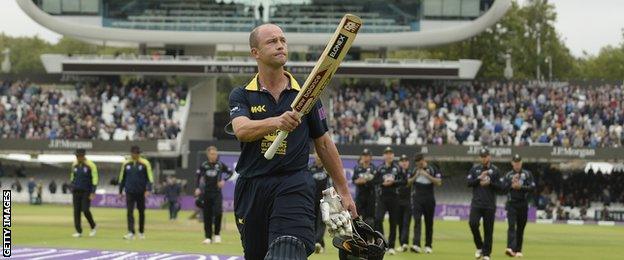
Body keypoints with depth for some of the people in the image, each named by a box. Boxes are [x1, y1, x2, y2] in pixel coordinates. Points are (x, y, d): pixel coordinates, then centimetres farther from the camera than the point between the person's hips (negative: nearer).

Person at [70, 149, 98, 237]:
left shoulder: (90, 165, -8)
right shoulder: (74, 165, 8)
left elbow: (95, 179, -8)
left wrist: (93, 192, -12)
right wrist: (72, 188, 13)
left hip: (86, 192, -5)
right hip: (76, 192, 5)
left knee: (85, 210, -12)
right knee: (76, 211, -1)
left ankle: (93, 227, 11)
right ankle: (78, 231, 4)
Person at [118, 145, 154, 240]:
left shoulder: (145, 163, -3)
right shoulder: (126, 164, 5)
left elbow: (150, 177, -4)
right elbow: (122, 178, 13)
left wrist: (148, 190, -15)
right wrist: (120, 191, 12)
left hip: (141, 193, -1)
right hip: (129, 192, 1)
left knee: (141, 212, 9)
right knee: (129, 212, -10)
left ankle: (141, 232, 22)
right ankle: (131, 233, -15)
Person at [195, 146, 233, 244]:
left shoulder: (220, 165, 0)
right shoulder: (204, 165, 1)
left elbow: (230, 172, 10)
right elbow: (197, 176, 5)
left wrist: (224, 180, -5)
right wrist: (198, 188, -8)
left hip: (217, 193, -1)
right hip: (206, 193, 1)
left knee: (218, 212, -16)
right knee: (207, 216, 2)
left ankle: (217, 234, 2)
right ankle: (208, 237, 10)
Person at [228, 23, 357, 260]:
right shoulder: (241, 96, 7)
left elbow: (324, 144, 16)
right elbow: (242, 130, -14)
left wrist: (343, 192, 14)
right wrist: (275, 122, -34)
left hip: (294, 186, -2)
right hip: (252, 186, 2)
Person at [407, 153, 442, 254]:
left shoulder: (432, 170, 0)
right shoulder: (414, 170, 8)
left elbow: (438, 182, -9)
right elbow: (408, 183, 9)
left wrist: (427, 175, -16)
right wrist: (416, 176, -7)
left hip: (429, 200, -1)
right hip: (417, 199, 1)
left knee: (429, 223, 6)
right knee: (417, 221, -12)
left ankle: (428, 246, 14)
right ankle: (416, 245, -23)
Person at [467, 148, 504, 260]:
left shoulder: (495, 170, 4)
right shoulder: (475, 169, 10)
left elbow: (500, 187, 0)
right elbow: (469, 183, 1)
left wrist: (490, 183, -15)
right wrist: (479, 178, -12)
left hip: (489, 205, -1)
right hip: (476, 203, 1)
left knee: (488, 230, 0)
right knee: (473, 223, -17)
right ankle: (479, 247, 3)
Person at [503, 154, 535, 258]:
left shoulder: (527, 174, 6)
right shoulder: (508, 175, 9)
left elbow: (532, 187, -4)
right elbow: (503, 188, 0)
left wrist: (520, 187, -16)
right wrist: (511, 184, -15)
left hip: (523, 205, 1)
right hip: (511, 204, -1)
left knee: (520, 228, 6)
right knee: (511, 226, -16)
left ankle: (518, 250, 14)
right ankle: (510, 248, -29)